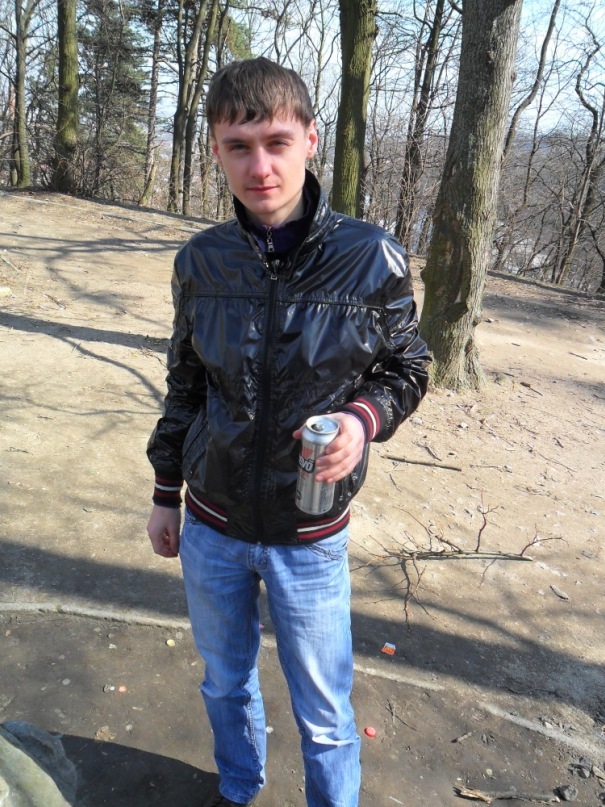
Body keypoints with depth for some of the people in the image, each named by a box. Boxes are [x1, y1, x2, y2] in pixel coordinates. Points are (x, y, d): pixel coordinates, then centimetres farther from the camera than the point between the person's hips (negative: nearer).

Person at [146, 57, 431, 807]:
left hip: (308, 537, -3)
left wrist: (363, 420, -24)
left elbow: (406, 371, -2)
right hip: (210, 526, 3)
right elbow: (184, 386, 5)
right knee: (225, 684, 25)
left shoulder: (371, 259, -15)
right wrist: (166, 493, 11)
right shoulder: (200, 261, -6)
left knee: (324, 715, 15)